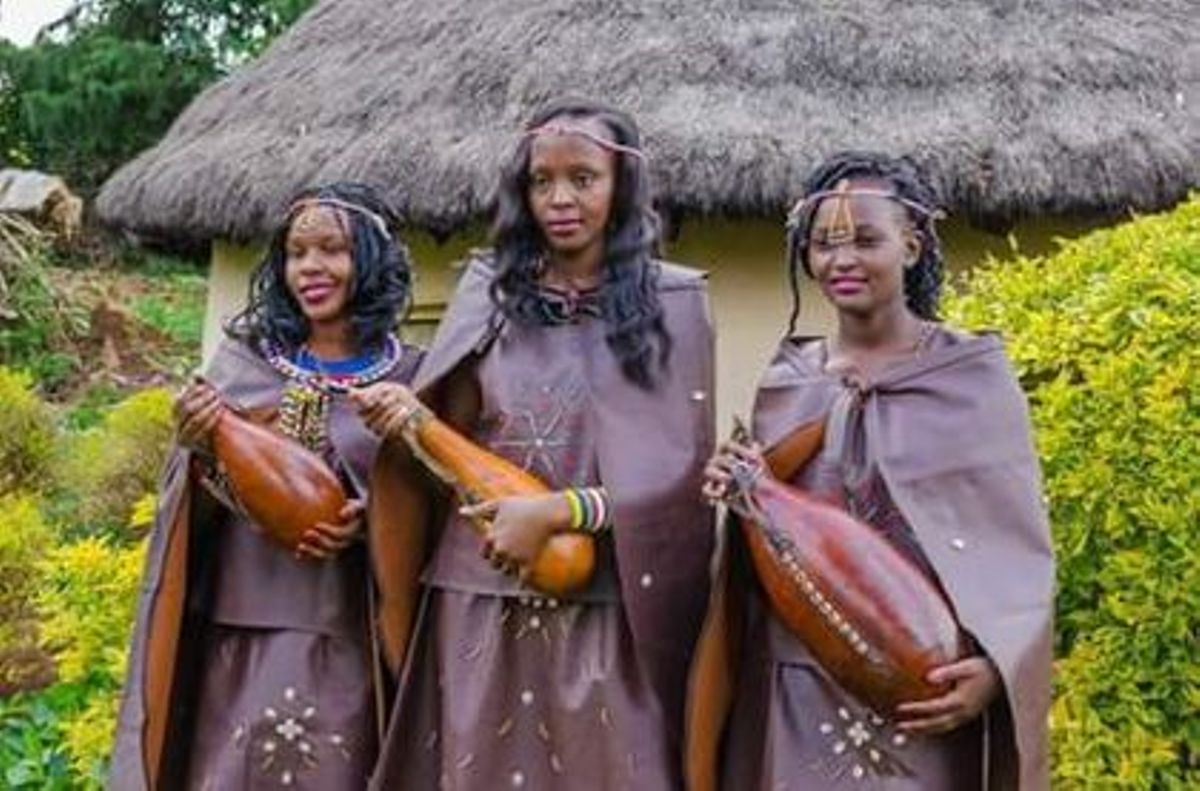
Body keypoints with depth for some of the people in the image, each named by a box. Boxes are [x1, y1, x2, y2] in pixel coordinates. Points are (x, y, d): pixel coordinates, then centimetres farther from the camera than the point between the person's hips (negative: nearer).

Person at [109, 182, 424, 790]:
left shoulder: (409, 375, -1)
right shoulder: (243, 359, 5)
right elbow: (198, 510, 6)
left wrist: (369, 522, -14)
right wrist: (199, 450, -14)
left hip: (342, 635, -2)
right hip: (238, 624, 2)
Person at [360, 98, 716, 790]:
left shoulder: (671, 301, 1)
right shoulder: (490, 291, 7)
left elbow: (682, 466, -4)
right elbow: (455, 436, 12)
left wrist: (557, 512, -14)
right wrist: (412, 420, -10)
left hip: (609, 608, -2)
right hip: (482, 599, 2)